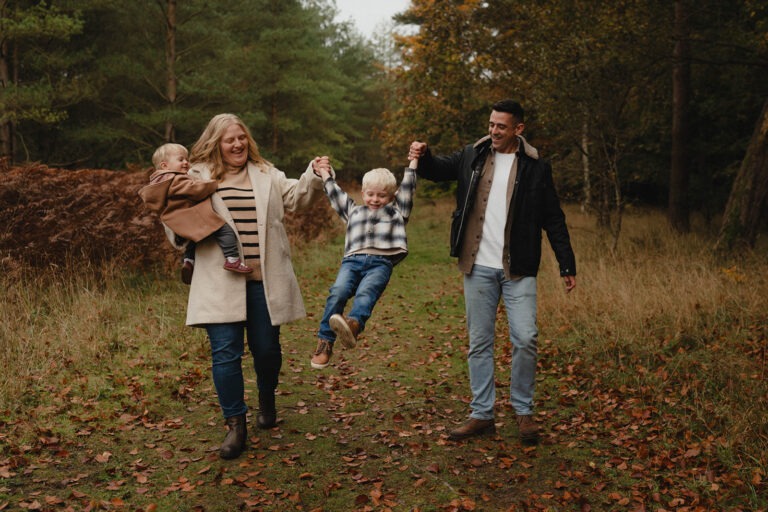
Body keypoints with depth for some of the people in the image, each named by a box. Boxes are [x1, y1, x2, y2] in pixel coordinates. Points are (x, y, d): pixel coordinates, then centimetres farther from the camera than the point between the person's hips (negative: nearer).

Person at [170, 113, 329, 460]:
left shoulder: (266, 175, 14)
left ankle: (267, 398, 39)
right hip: (221, 282, -2)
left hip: (264, 280, 2)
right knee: (226, 353, -5)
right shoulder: (198, 177, 6)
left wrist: (315, 175, -12)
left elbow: (297, 196, 5)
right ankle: (235, 424, 7)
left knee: (266, 348, 10)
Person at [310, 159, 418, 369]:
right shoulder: (354, 211, 35)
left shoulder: (396, 212, 29)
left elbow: (407, 188, 27)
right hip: (352, 260, 2)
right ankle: (325, 341, -23)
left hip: (380, 262, -2)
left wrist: (413, 161, 28)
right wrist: (324, 173, 51)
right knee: (338, 292, -24)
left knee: (365, 293, -31)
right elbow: (336, 194, 43)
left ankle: (354, 324, -58)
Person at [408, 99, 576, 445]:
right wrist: (422, 157, -5)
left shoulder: (535, 168, 1)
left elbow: (553, 220, 4)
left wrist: (567, 265, 0)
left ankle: (524, 411, 13)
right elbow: (438, 169, 19)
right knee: (479, 343, 7)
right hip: (478, 267, 2)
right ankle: (482, 414, 17)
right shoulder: (472, 156, 8)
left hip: (518, 269, -2)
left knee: (525, 340, -7)